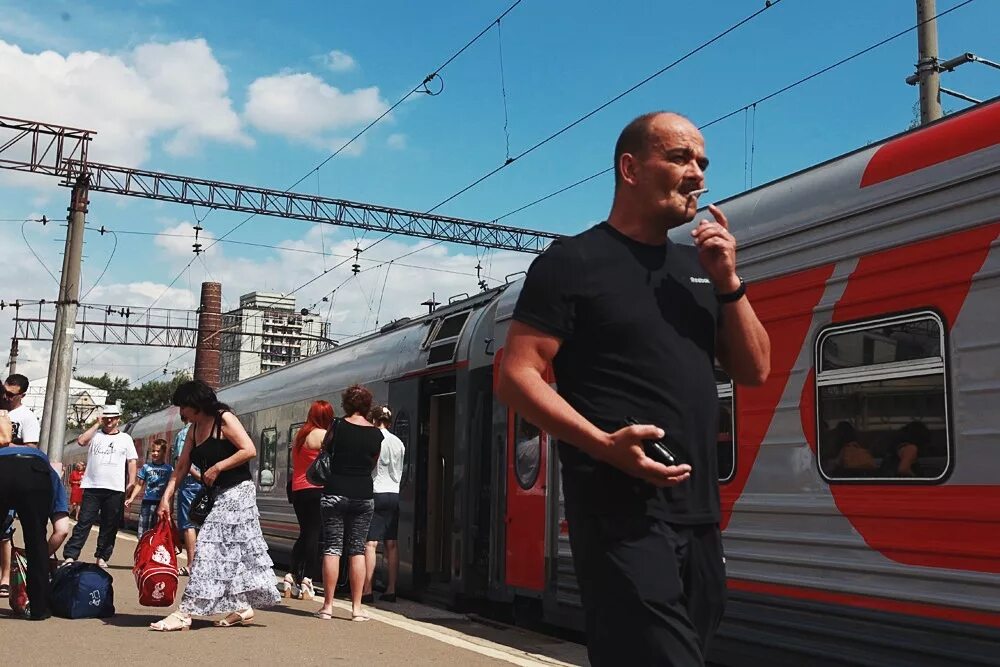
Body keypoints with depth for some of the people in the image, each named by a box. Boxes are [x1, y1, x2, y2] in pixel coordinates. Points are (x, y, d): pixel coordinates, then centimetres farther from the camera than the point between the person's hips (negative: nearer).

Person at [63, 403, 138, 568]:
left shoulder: (125, 438, 12)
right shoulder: (95, 435, 11)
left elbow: (132, 461, 10)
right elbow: (81, 441, -10)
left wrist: (131, 481, -1)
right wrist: (97, 424, -3)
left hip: (116, 489, 1)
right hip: (92, 487, -1)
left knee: (109, 526, 5)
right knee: (84, 522, -5)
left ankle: (102, 557, 14)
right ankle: (70, 556, -4)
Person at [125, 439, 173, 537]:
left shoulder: (169, 469, 3)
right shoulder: (146, 467, 7)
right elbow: (140, 485, 12)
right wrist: (131, 498, 1)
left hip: (161, 503, -1)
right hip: (147, 501, 1)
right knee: (142, 531, 2)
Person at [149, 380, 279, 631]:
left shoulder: (224, 419, -11)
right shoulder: (194, 429, 12)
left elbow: (250, 450, -19)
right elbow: (181, 468, 12)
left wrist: (217, 467, -18)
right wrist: (166, 498, 5)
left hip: (237, 492, -9)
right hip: (218, 495, 9)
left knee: (212, 548, -9)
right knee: (234, 552, 11)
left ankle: (186, 612, -9)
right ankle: (242, 607, 18)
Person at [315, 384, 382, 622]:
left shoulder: (338, 427, -6)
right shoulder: (376, 434, 1)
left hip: (335, 493, -2)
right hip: (363, 495, 2)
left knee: (332, 548, 4)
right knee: (357, 549, 7)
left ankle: (328, 605, 5)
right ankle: (357, 607, 6)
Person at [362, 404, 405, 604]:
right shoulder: (398, 443, 12)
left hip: (376, 493, -6)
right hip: (394, 494, 6)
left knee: (370, 543, -7)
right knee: (392, 544, 6)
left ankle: (367, 591, -10)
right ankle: (391, 590, 7)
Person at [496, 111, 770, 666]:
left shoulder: (698, 266, 16)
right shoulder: (572, 263, -4)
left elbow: (755, 371, 14)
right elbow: (516, 377, -10)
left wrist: (728, 283, -1)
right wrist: (605, 445, -23)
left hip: (698, 513, 8)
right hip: (623, 512, -7)